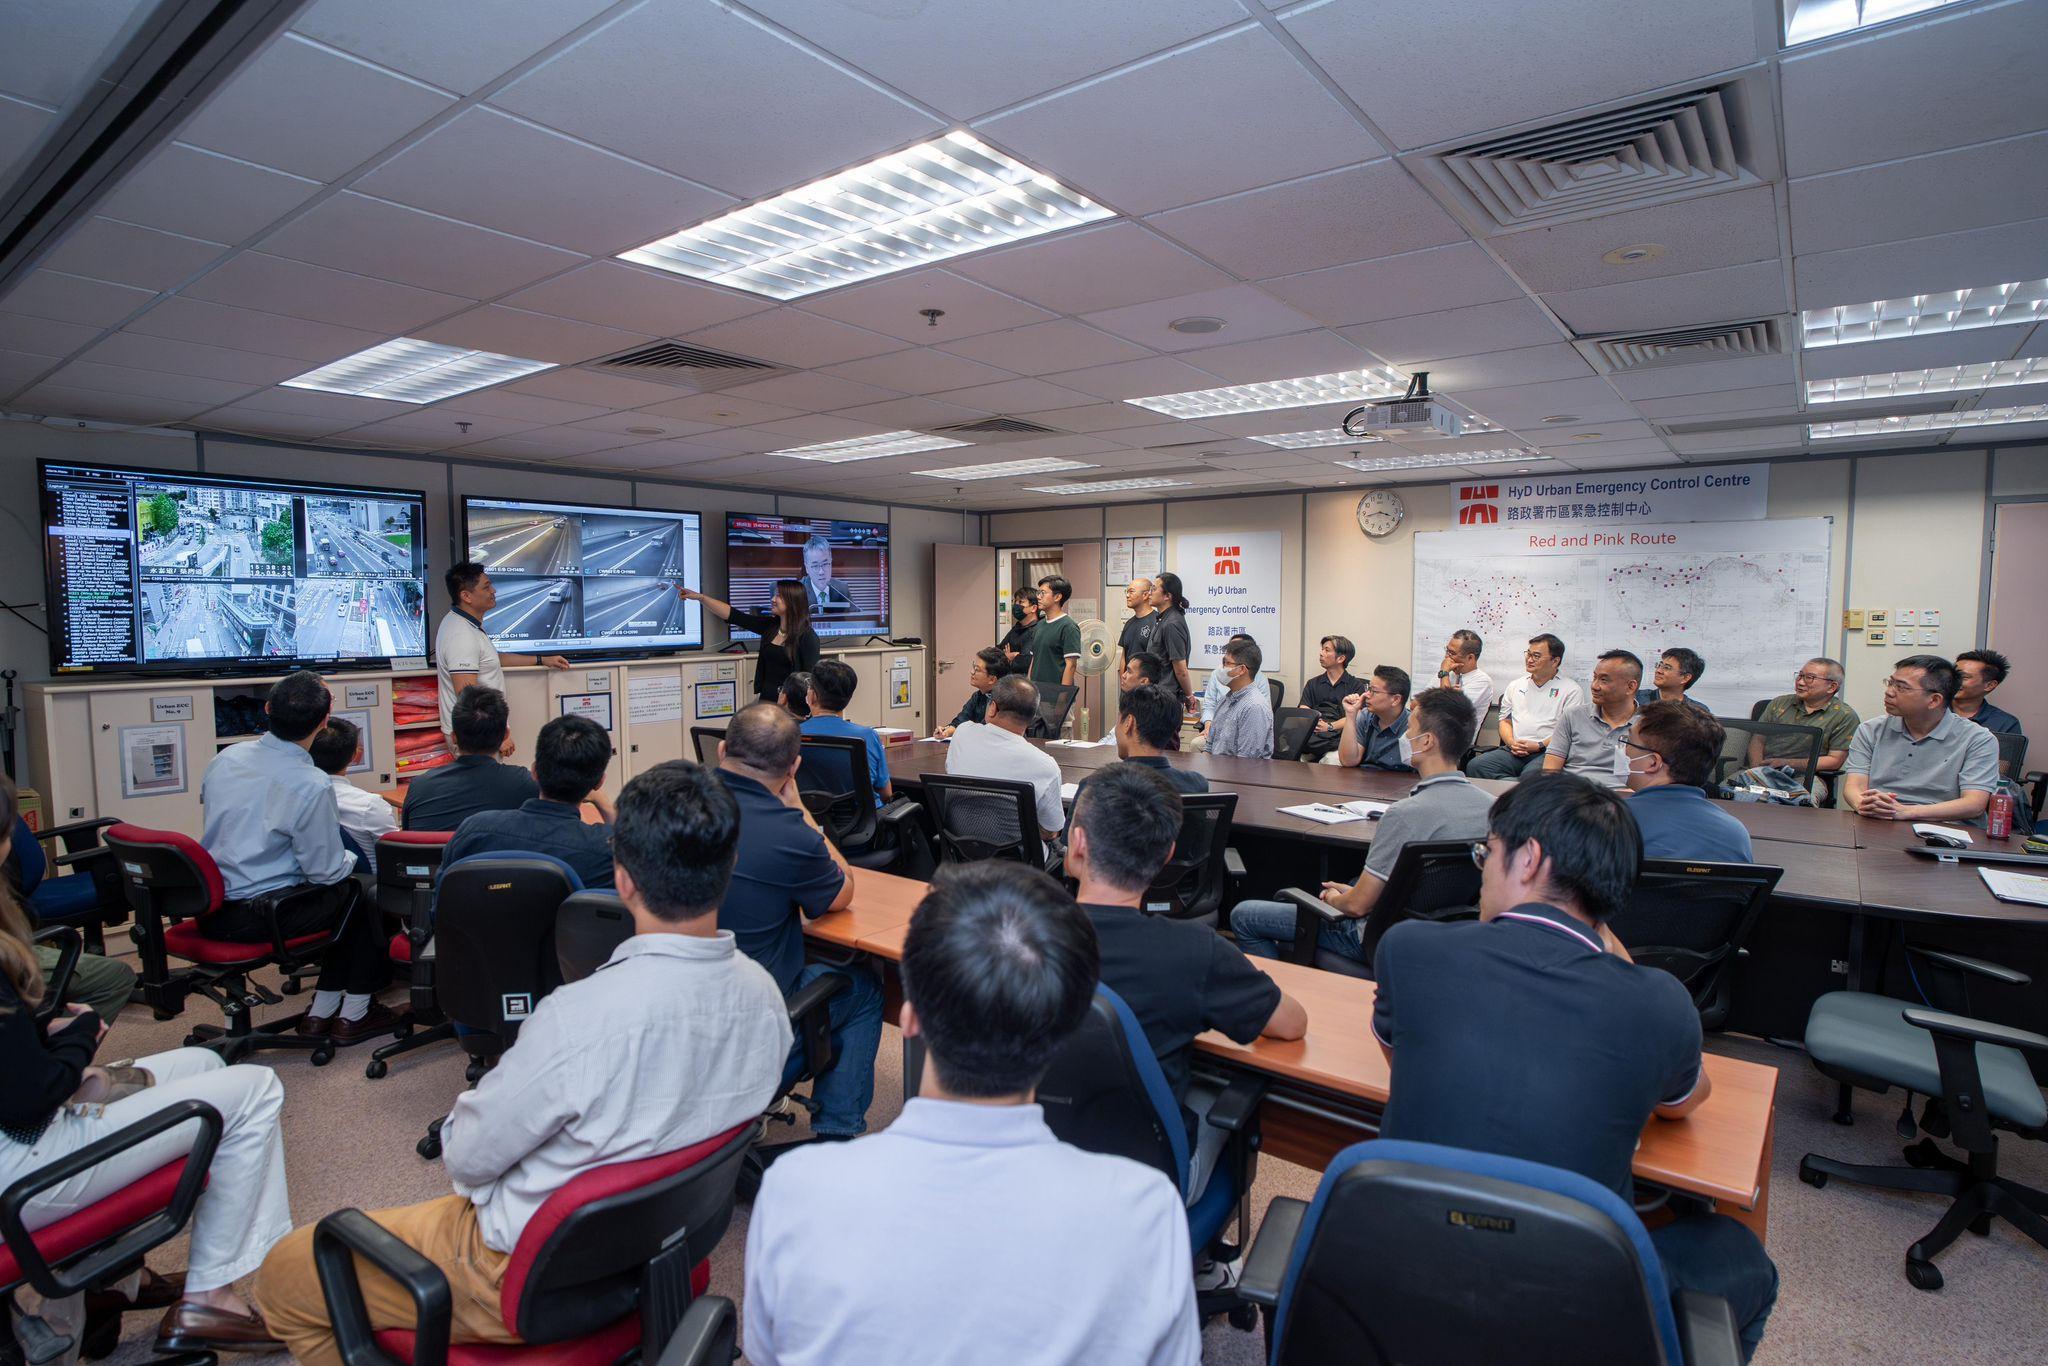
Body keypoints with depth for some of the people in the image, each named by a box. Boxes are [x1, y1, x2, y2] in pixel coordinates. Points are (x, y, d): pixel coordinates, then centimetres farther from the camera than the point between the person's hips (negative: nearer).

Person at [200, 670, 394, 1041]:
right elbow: (326, 870, -16)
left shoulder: (225, 757, -3)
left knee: (341, 892, 23)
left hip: (211, 908, 7)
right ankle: (354, 1014, 25)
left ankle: (321, 1010, 29)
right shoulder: (312, 786, -24)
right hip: (260, 918, -7)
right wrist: (349, 859, 8)